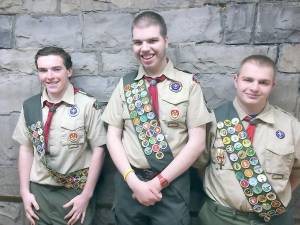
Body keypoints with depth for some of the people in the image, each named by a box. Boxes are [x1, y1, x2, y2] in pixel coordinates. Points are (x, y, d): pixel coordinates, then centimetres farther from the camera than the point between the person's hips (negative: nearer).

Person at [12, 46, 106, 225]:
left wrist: (86, 194, -10)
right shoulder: (30, 106, 1)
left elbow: (98, 149, -12)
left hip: (75, 193, -3)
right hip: (39, 191, 4)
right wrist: (25, 191, 2)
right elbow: (26, 148, 6)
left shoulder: (87, 105, -14)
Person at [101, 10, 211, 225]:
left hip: (172, 184, -2)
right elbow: (113, 137, 1)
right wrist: (133, 181, -10)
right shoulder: (125, 84, 2)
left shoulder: (188, 84, -5)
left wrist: (160, 181, -11)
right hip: (129, 182, 2)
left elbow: (197, 142, -8)